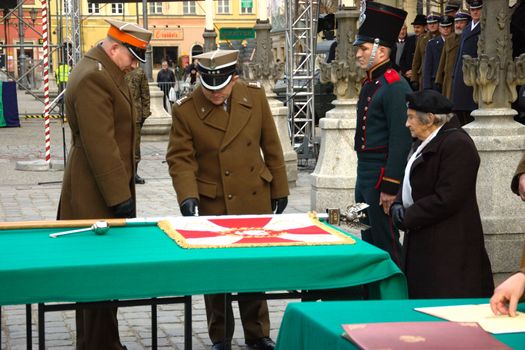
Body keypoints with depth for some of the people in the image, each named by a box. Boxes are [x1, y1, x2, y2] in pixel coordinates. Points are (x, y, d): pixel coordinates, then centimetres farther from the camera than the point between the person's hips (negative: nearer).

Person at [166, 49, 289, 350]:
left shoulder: (255, 97, -2)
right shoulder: (185, 111, -10)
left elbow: (271, 146, 5)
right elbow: (180, 158, -7)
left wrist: (280, 189, 8)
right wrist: (187, 197, -21)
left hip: (255, 200, 2)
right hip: (212, 204, -2)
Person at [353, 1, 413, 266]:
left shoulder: (395, 86, -17)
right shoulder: (370, 83, 12)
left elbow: (401, 140, -21)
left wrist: (390, 187, -22)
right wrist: (362, 177, 20)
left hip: (381, 175, -10)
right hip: (364, 175, 10)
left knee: (386, 243, -3)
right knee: (368, 241, 17)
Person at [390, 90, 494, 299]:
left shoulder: (456, 144, -18)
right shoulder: (425, 142, 14)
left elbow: (447, 199, -23)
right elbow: (410, 183, 21)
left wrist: (408, 218, -15)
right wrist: (398, 203, 0)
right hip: (423, 241, 10)